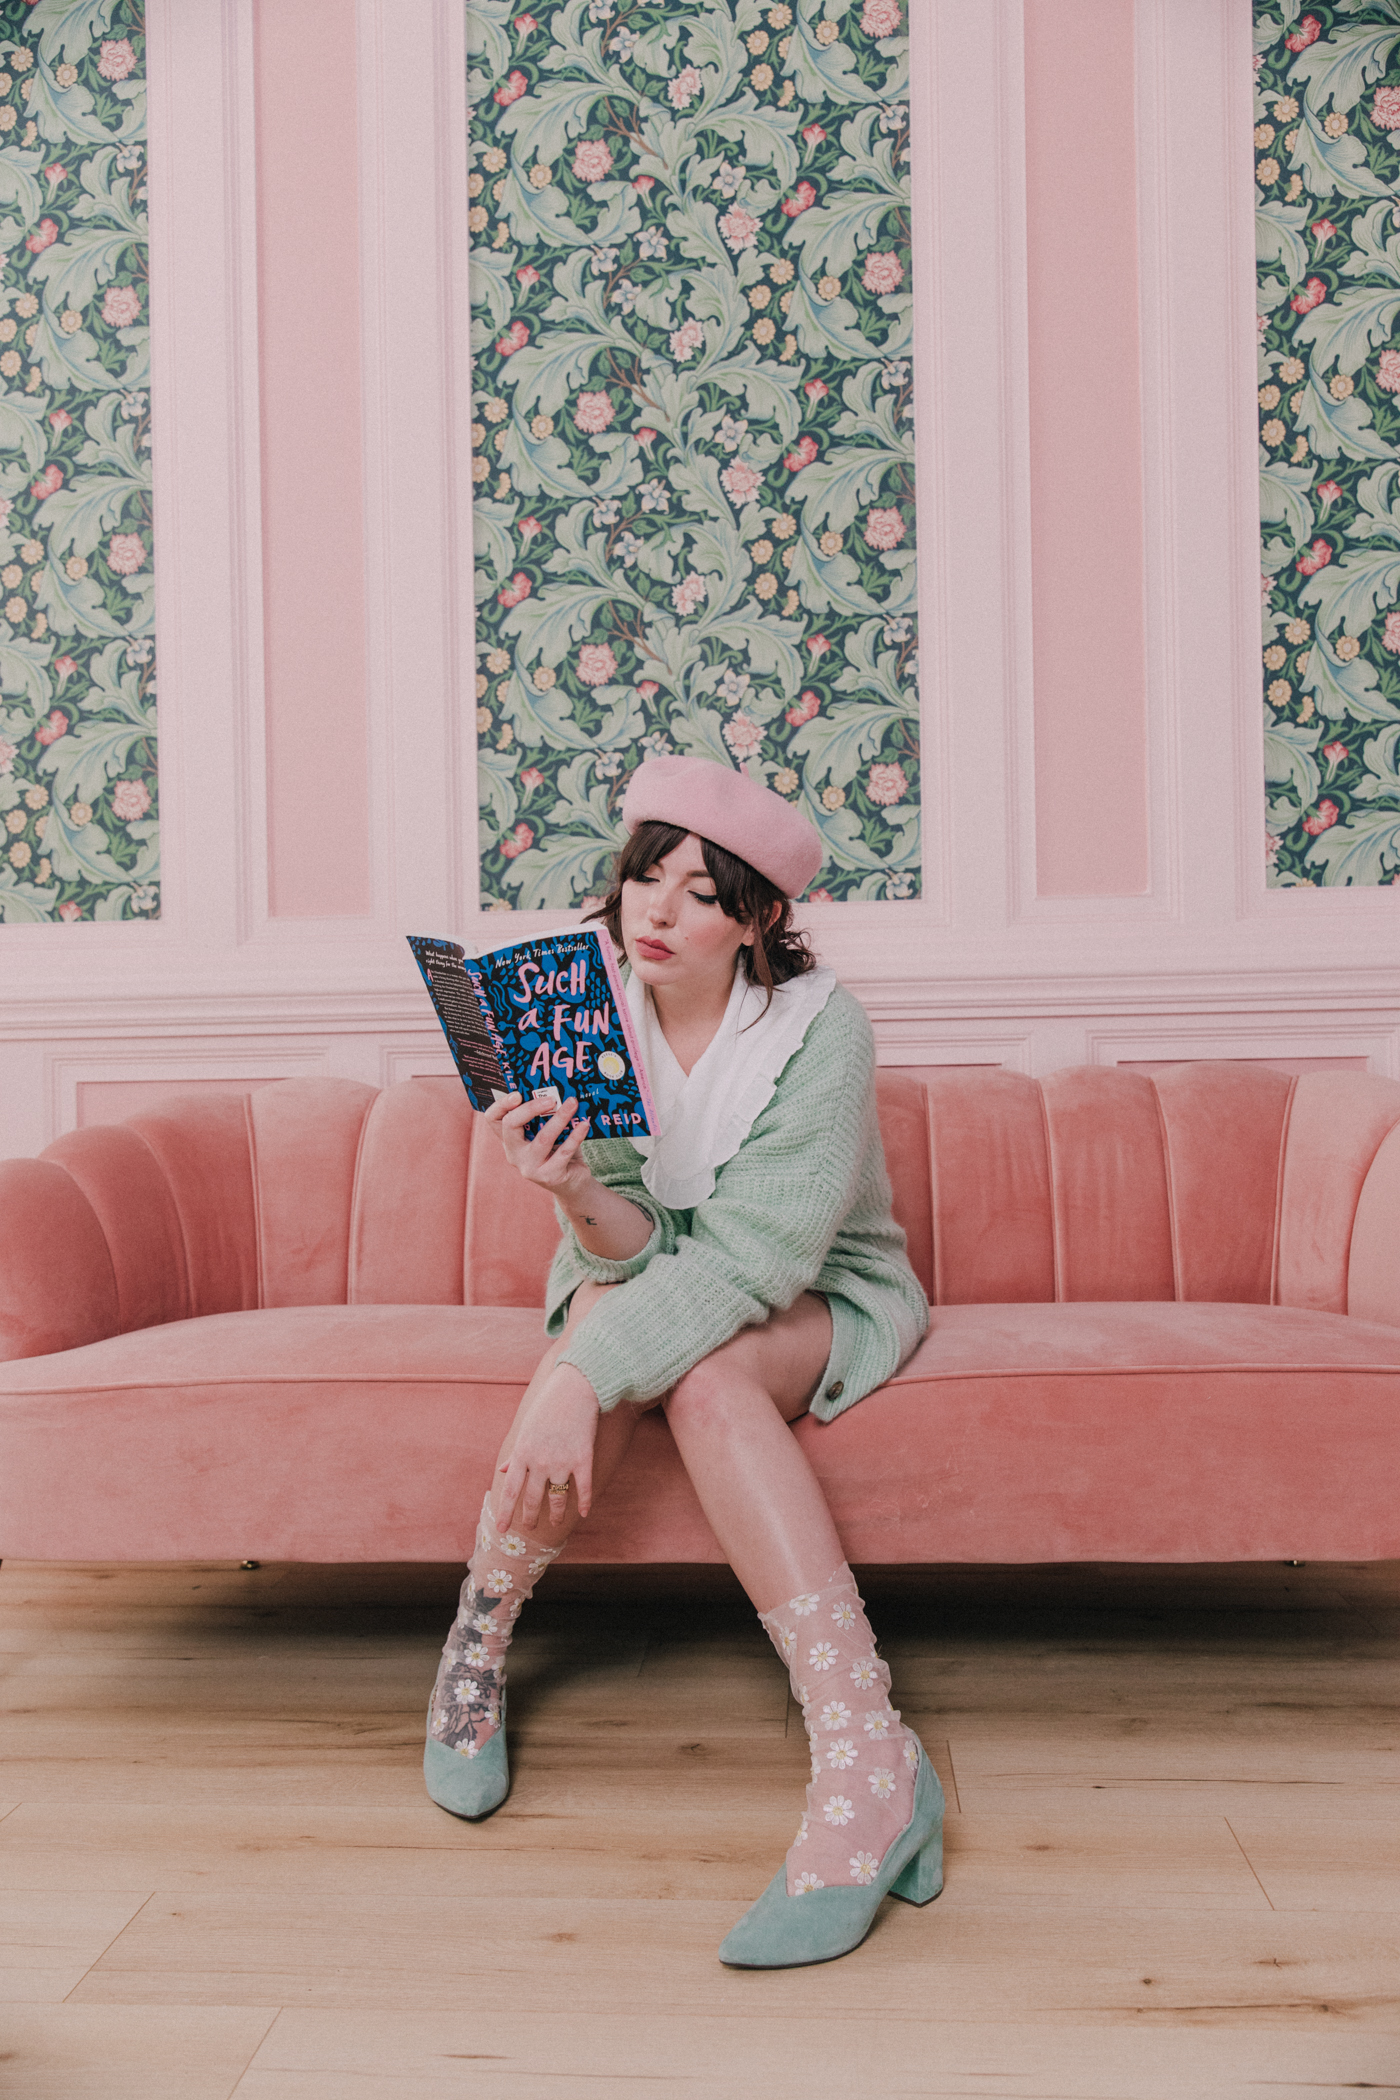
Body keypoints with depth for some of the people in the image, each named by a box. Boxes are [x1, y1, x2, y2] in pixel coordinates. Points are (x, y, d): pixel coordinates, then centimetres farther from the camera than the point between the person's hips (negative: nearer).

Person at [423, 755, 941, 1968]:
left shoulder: (821, 1027, -21)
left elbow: (757, 1250, -30)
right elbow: (640, 1243, -16)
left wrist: (581, 1377, -41)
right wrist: (581, 1199, -40)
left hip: (822, 1301, -3)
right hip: (648, 1288, 3)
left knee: (704, 1370, -35)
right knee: (616, 1297, -32)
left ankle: (860, 1756, -37)